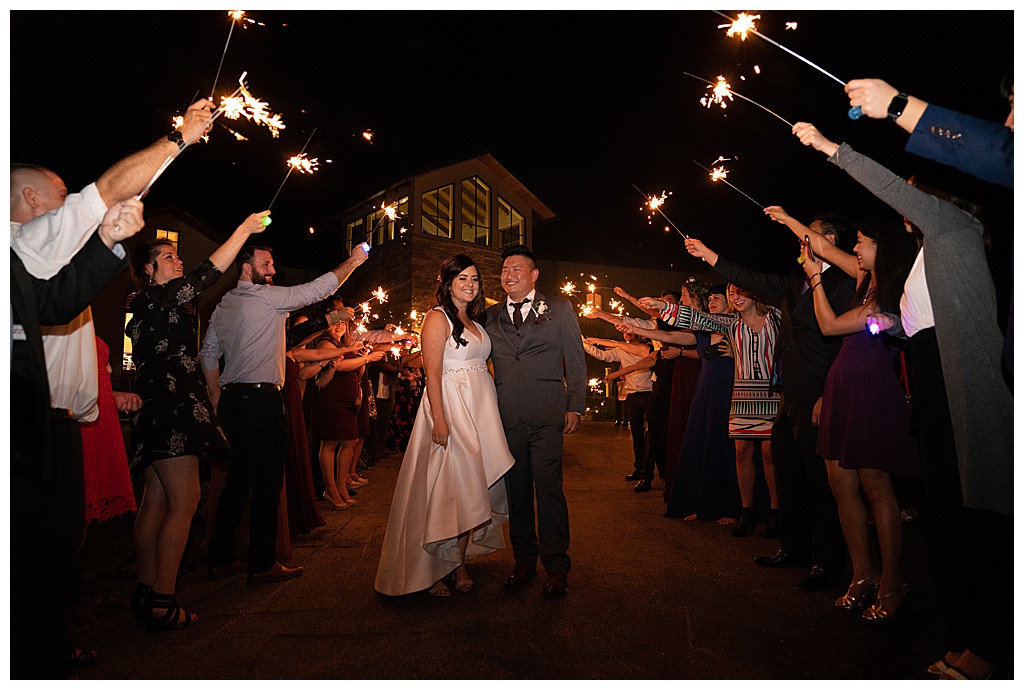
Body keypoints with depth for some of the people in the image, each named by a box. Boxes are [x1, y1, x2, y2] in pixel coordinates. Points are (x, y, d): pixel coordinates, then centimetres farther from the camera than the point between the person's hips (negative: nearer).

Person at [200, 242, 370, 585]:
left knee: (238, 479, 15)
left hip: (231, 400, 9)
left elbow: (208, 354, 18)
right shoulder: (267, 297, -9)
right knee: (267, 483, -1)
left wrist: (217, 398, 21)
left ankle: (220, 559, 22)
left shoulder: (223, 306, 15)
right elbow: (316, 289, -8)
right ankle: (262, 564, 5)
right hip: (261, 400, -9)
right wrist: (352, 261, 3)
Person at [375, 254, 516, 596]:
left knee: (470, 490, 8)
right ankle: (432, 570, 8)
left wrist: (488, 413, 10)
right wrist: (440, 420, -20)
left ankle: (459, 564, 18)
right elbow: (433, 373, -12)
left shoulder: (476, 321, 18)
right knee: (445, 489, -4)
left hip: (480, 409, 7)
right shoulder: (438, 318, -5)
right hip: (450, 405, -7)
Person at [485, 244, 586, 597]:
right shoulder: (491, 315, 14)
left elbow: (576, 359, 5)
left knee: (548, 489, -3)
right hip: (506, 416, 3)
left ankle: (556, 567, 11)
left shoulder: (558, 308, 8)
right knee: (516, 491, 8)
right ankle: (524, 561, 23)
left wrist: (575, 406, -2)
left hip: (546, 415, -3)